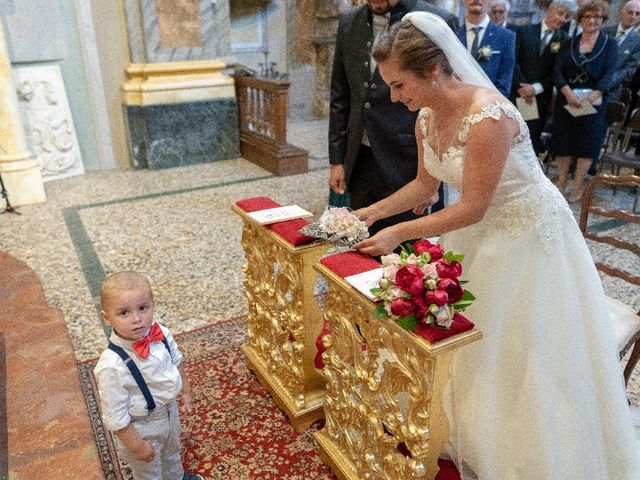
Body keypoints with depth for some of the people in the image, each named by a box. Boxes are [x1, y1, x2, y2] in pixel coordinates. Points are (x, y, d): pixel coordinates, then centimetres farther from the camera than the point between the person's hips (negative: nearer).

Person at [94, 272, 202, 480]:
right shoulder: (112, 366, -38)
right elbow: (115, 417, -26)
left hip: (169, 409, 6)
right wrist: (137, 446, -17)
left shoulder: (162, 334, -21)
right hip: (141, 426, -6)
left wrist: (186, 391, 11)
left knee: (172, 450, 36)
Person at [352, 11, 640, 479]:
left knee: (521, 357, 6)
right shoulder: (426, 117, -6)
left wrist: (399, 233, -23)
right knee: (465, 340, 17)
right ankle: (471, 440, 40)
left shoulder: (487, 117, -31)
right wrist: (373, 212, -1)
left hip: (528, 236, -8)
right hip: (480, 232, 8)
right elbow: (425, 183, 8)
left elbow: (471, 208, -27)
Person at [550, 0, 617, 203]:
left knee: (588, 141, -2)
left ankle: (578, 185, 5)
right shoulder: (569, 44, 9)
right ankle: (561, 180, 14)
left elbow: (609, 74, -6)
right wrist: (568, 92, -19)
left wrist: (592, 96, -23)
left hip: (594, 101, -1)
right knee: (563, 139, 3)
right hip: (566, 99, 2)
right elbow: (557, 71, -1)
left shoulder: (609, 44, 4)